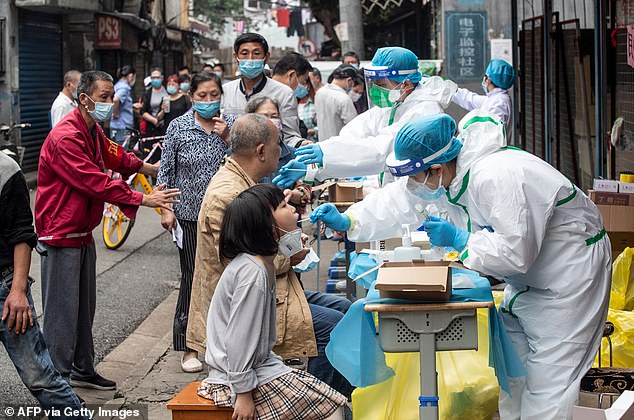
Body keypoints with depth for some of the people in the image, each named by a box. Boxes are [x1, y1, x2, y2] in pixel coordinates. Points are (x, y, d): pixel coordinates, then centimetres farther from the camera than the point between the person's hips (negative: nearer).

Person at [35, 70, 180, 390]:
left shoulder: (93, 132, 11)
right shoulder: (66, 137, -22)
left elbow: (113, 155, 32)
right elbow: (97, 183, -26)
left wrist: (148, 168, 26)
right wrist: (143, 199, -24)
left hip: (82, 232, 10)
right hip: (61, 234, -10)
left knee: (84, 306, 17)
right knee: (62, 310, -7)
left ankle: (82, 370, 28)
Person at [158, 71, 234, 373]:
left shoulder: (231, 125, 3)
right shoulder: (178, 127, -1)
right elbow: (166, 170, 3)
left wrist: (227, 139, -12)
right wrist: (166, 209, -3)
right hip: (190, 215, -2)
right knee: (192, 278, 1)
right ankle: (189, 347, 10)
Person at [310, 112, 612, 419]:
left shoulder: (497, 178, -34)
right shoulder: (445, 174, -5)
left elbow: (515, 252, -34)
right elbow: (399, 200, 6)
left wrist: (457, 239, -25)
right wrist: (347, 221, -3)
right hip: (527, 276, 10)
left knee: (548, 377, -9)